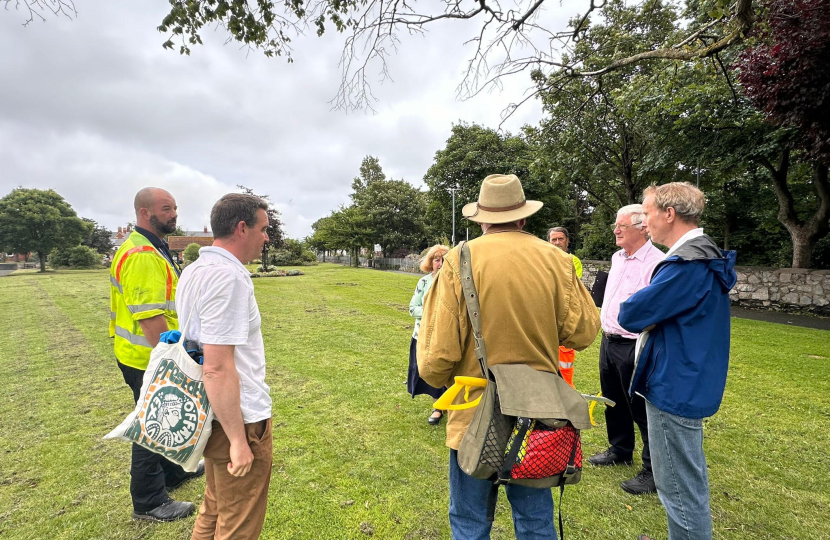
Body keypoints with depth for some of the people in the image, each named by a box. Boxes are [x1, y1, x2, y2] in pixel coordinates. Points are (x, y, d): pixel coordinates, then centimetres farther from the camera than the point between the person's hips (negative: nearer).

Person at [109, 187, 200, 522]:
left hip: (157, 355, 10)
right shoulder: (141, 254, -24)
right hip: (149, 359, -10)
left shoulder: (153, 249, 11)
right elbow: (149, 317, -30)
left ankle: (173, 470, 44)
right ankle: (149, 503, 22)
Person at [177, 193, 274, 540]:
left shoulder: (194, 271, 7)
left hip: (211, 416, 9)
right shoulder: (228, 277, -24)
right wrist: (238, 440, -20)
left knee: (214, 512, 27)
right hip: (237, 419, -9)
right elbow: (218, 369, -27)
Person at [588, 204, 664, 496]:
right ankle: (620, 450, 41)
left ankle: (654, 471, 21)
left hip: (634, 347, -9)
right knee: (614, 401, 21)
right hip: (608, 341, 9)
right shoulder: (617, 258, 11)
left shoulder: (656, 262, -18)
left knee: (642, 409, 3)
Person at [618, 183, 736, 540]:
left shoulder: (688, 262, -23)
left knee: (680, 489, 5)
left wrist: (639, 310, -3)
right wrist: (651, 314, -3)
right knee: (689, 481, 24)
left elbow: (630, 316, -23)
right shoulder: (703, 255, 10)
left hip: (676, 389, -10)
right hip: (687, 385, 10)